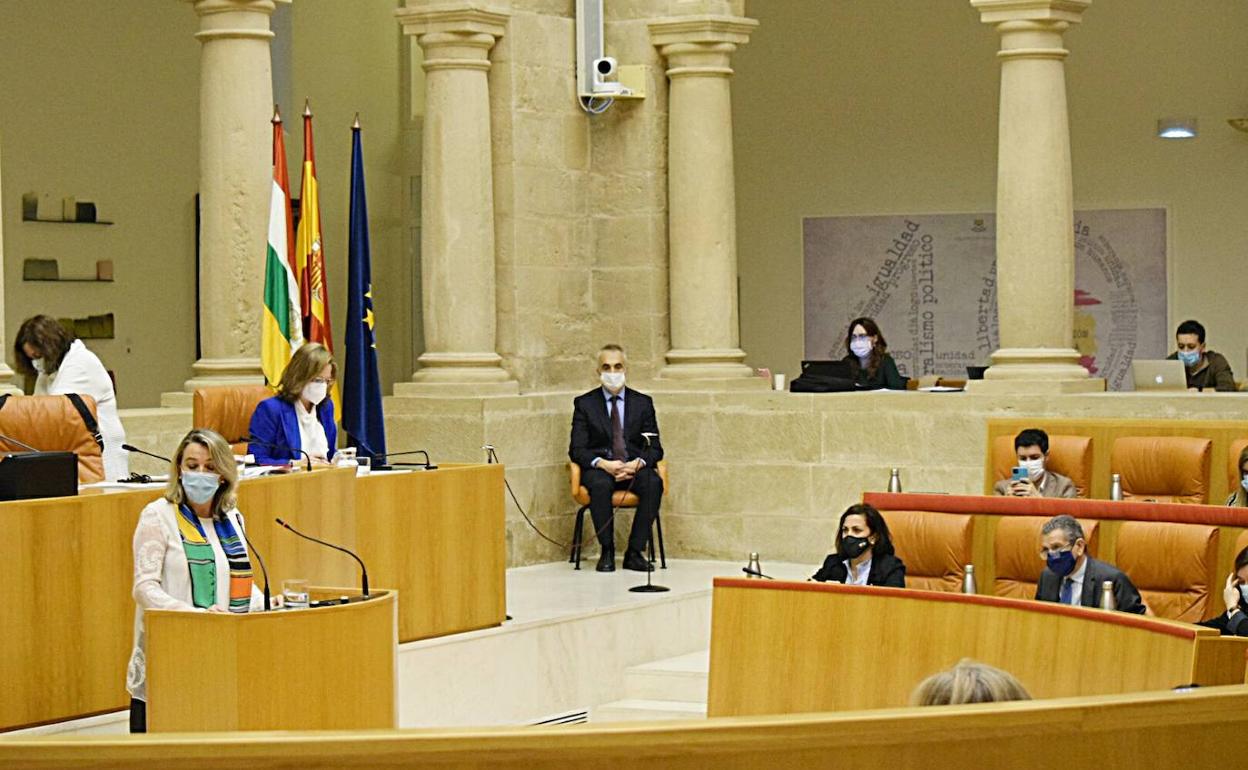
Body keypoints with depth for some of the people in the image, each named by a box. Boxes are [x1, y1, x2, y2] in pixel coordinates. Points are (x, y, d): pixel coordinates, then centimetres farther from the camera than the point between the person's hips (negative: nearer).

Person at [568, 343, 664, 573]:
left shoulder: (643, 403, 12)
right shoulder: (584, 404, 7)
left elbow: (655, 448, 7)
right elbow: (576, 450, 0)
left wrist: (637, 463, -17)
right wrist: (602, 463, -20)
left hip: (634, 467, 1)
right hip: (599, 468, -1)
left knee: (654, 483, -32)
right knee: (600, 485, -37)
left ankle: (634, 552, -24)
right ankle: (607, 552, -23)